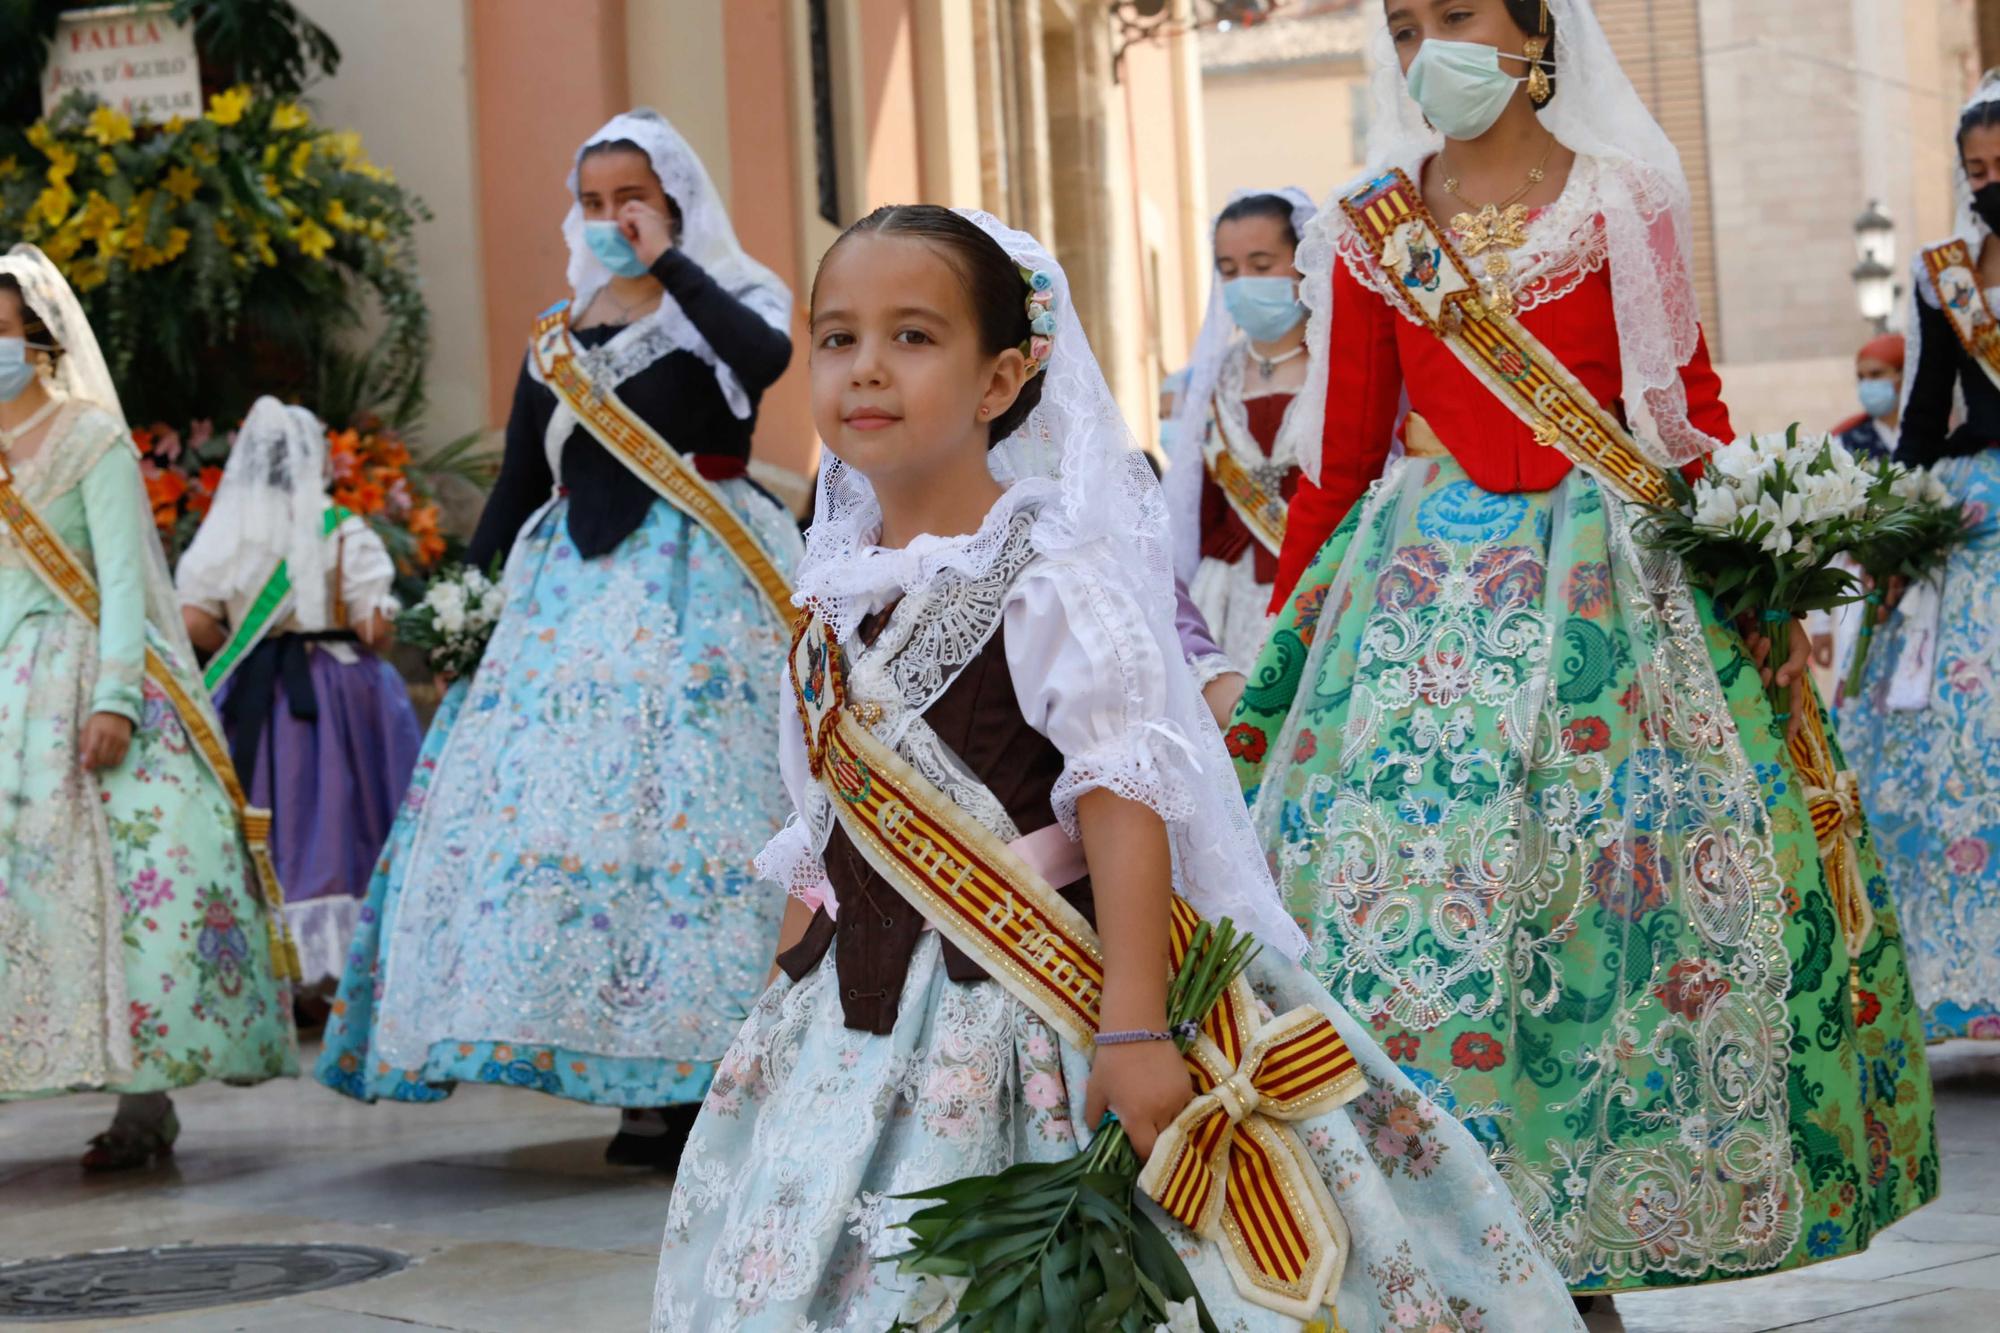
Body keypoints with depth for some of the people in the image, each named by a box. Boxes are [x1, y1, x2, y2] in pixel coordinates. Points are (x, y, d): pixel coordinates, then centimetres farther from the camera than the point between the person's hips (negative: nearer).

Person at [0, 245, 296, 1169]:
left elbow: (123, 578, -7)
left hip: (79, 675, -5)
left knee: (114, 873, -9)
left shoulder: (92, 438, 0)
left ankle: (144, 1099, -7)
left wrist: (115, 699, -17)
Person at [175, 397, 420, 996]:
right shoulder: (344, 532, -8)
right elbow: (375, 630, -11)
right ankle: (341, 957, 0)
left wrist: (241, 653, 12)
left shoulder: (223, 535, 0)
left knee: (264, 831, 6)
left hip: (249, 700, 3)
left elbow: (193, 621, -5)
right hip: (335, 698, -3)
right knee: (332, 824, 1)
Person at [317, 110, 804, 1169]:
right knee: (552, 801, -4)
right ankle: (645, 1086, 1)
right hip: (578, 594, 5)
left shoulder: (726, 303, 4)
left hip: (698, 592, -5)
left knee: (687, 807, -12)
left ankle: (720, 1075, -7)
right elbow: (517, 485, 18)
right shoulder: (558, 335, 17)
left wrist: (668, 261, -14)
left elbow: (767, 355, -21)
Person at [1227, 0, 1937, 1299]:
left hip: (1611, 580, -1)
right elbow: (1342, 457, 10)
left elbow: (1696, 411, 5)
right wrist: (1282, 632, 8)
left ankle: (1597, 1228, 9)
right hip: (1427, 582, 2)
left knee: (1623, 864, -4)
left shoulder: (1625, 201, 3)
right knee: (1401, 850, -6)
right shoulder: (1370, 229, 8)